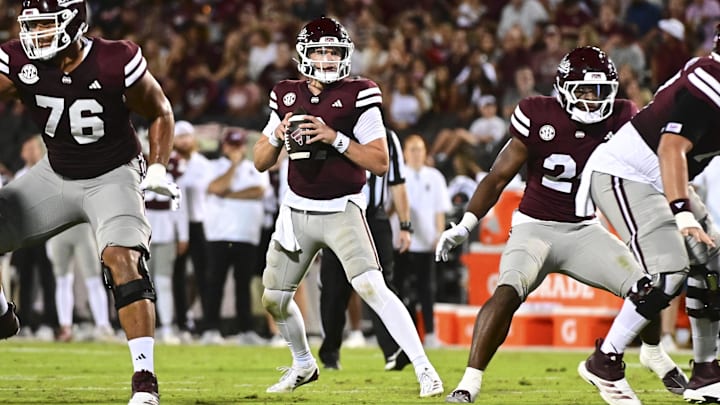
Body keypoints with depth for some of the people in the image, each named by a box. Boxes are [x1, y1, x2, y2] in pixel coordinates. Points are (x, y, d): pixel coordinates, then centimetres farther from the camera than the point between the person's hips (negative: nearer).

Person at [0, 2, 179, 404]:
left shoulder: (116, 63, -21)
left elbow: (160, 113, -4)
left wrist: (158, 168, -11)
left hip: (113, 177, -4)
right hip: (56, 175, 4)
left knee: (123, 261, -26)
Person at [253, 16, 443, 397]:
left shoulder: (358, 97, -9)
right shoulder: (286, 96, 4)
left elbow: (381, 163, -12)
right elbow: (261, 162, 10)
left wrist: (335, 138, -22)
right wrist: (277, 135, -11)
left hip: (342, 210, -5)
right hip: (297, 210, 5)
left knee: (372, 287, -22)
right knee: (274, 298, 11)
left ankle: (424, 369, -21)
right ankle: (303, 365, 37)